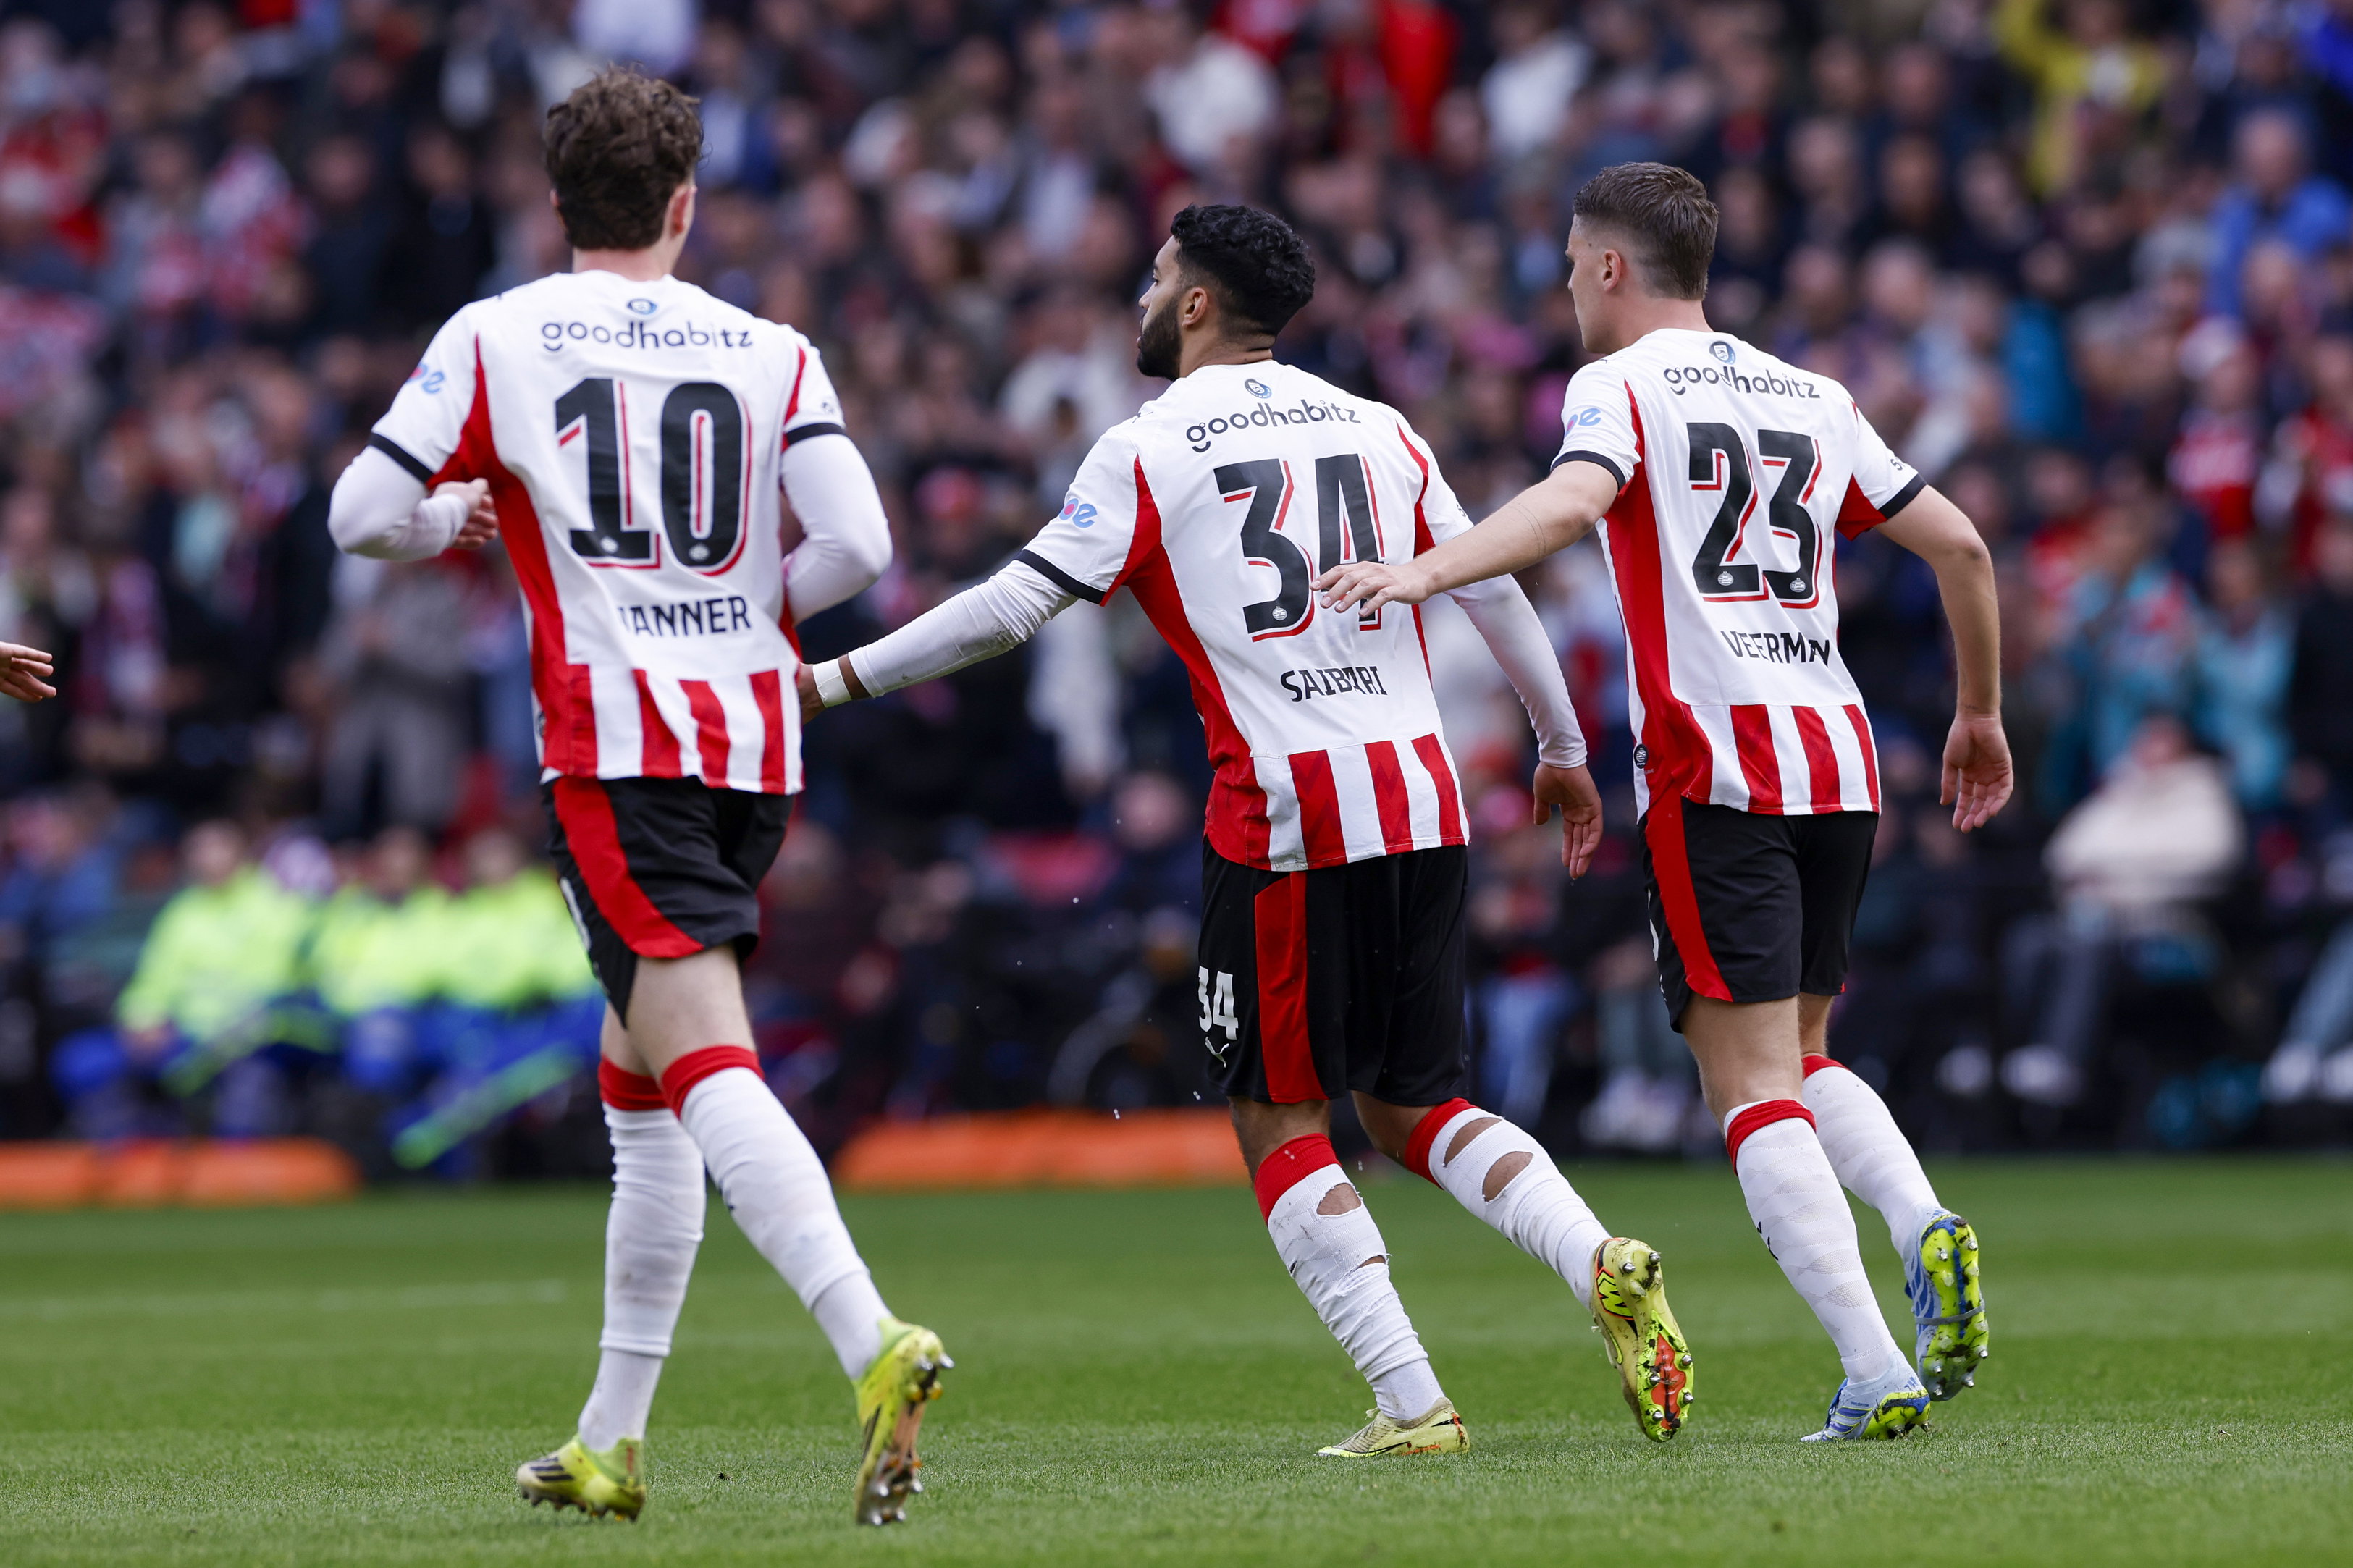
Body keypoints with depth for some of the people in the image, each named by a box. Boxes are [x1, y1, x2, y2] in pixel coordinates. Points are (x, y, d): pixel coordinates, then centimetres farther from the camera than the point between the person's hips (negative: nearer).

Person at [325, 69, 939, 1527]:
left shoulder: (496, 339, 2)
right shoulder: (771, 353, 8)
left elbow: (363, 517, 2)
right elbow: (859, 543, -4)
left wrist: (464, 515, 23)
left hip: (615, 739, -4)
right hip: (754, 741, 4)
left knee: (704, 1066, -17)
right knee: (638, 1086, 17)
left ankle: (876, 1344, -39)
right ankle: (610, 1444, 21)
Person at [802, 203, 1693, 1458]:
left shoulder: (1146, 455, -1)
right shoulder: (1379, 432, 13)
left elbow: (1015, 605, -4)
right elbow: (1494, 592, 14)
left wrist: (834, 681, 4)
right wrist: (1563, 750, 26)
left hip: (1282, 815, -5)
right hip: (1421, 802, 5)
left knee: (1280, 1124, 5)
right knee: (1412, 1107, 15)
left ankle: (1411, 1404, -4)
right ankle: (1602, 1266, -9)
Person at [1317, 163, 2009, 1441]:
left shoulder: (1622, 386, 0)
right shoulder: (1811, 400, 18)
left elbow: (1574, 498, -22)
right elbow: (1958, 544, 17)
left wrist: (1423, 571, -34)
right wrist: (1980, 714, 30)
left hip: (1714, 771, -6)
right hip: (1838, 761, 6)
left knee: (1751, 1085, -5)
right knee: (1800, 1059, 21)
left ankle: (1876, 1374, -17)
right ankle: (1924, 1228, -7)